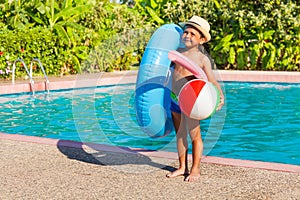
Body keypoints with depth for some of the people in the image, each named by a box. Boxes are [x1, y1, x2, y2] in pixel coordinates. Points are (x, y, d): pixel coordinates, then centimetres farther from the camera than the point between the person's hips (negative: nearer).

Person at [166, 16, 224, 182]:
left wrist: (220, 96, -31)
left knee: (194, 135, 3)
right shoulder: (178, 51, 4)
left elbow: (212, 81, -17)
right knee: (180, 134, 15)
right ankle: (182, 167, 28)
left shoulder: (202, 59, -12)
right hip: (174, 99, 6)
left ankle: (195, 169, 16)